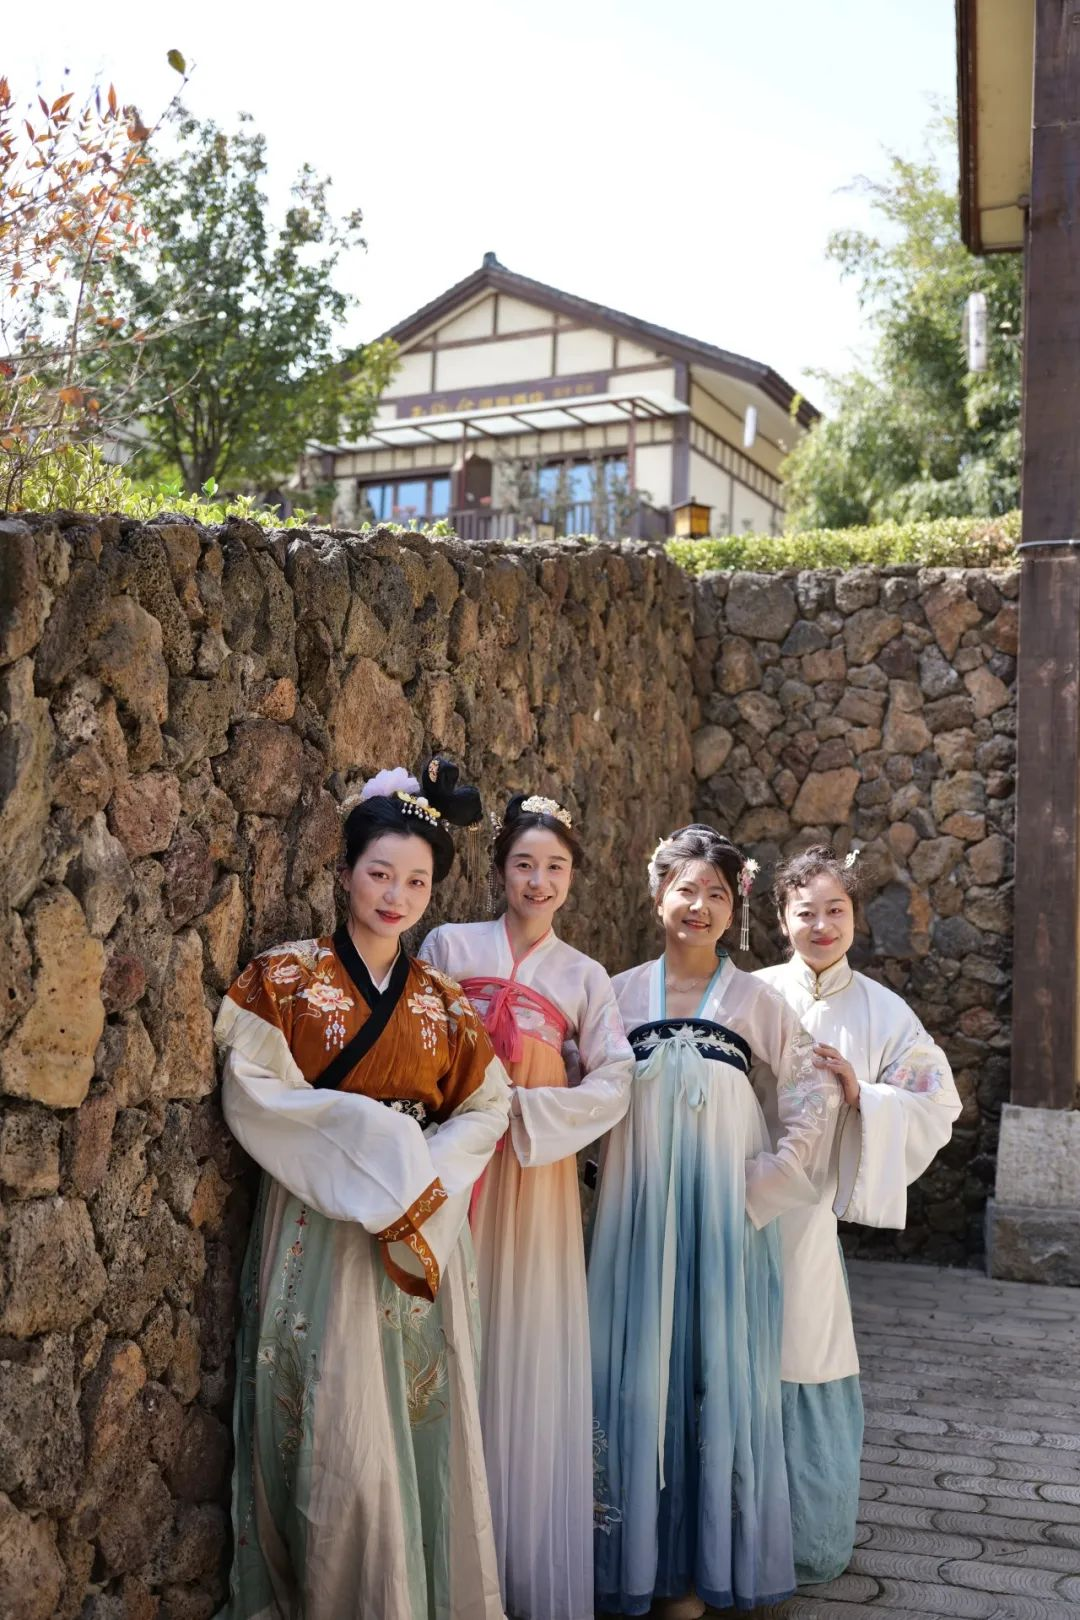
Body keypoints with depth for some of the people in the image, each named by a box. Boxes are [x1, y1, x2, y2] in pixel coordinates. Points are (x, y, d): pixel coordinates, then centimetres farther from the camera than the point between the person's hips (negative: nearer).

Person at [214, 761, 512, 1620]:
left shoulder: (442, 1003, 10)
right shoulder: (286, 977, -1)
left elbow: (486, 1107, 7)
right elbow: (253, 1092, -11)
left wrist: (426, 1168, -11)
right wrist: (370, 1137, -15)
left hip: (423, 1231, 4)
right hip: (318, 1230, -3)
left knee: (423, 1414, 7)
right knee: (338, 1432, -3)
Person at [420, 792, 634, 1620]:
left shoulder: (586, 977, 8)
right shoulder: (450, 945, 4)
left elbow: (614, 1082, -3)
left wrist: (523, 1110, -14)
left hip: (537, 1173, 1)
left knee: (531, 1354, 2)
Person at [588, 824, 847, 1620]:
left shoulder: (755, 999, 2)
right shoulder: (622, 994, 5)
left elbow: (815, 1092, 1)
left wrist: (772, 1178, -6)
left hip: (724, 1206, -1)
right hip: (638, 1206, 1)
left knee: (715, 1366, 3)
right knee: (639, 1365, 5)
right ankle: (637, 1550, 19)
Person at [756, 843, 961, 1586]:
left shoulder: (883, 1012, 4)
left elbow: (937, 1109, 0)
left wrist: (859, 1094, -13)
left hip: (815, 1215, 0)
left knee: (810, 1370, 5)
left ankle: (814, 1541, 25)